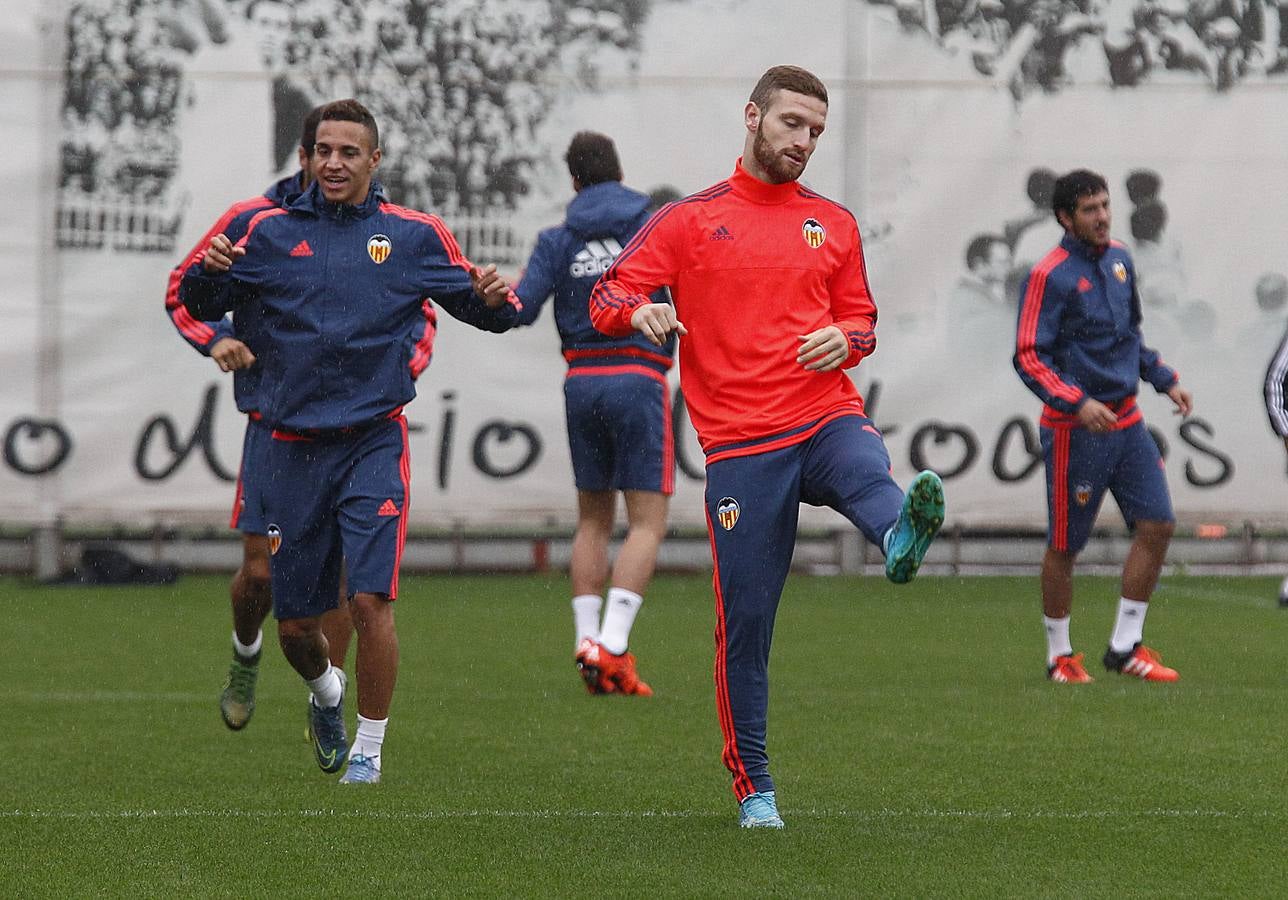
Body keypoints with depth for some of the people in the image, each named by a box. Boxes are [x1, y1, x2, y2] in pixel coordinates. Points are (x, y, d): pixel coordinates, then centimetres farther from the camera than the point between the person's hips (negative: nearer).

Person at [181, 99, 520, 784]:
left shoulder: (415, 236, 3)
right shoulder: (272, 233, 6)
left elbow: (482, 308, 10)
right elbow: (197, 305, 12)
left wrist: (494, 301, -15)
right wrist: (209, 271, -11)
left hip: (374, 443, -2)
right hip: (294, 448, 2)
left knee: (371, 600, -16)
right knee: (294, 623, 7)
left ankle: (367, 750, 0)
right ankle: (325, 692, 41)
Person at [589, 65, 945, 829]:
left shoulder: (834, 224, 16)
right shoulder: (691, 220, 7)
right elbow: (607, 296, 3)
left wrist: (844, 341, -4)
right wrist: (640, 310, -21)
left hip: (827, 417, 1)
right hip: (741, 443, -1)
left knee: (872, 475, -37)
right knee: (744, 622, 0)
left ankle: (903, 540, -72)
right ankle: (754, 789, 11)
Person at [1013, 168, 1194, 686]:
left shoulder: (1119, 261, 11)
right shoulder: (1049, 276, -12)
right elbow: (1029, 357, -16)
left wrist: (1164, 380, 18)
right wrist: (1078, 403, -26)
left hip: (1125, 422, 7)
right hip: (1074, 429, -7)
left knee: (1157, 526, 0)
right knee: (1064, 546, 1)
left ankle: (1125, 647, 9)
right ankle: (1060, 656, 16)